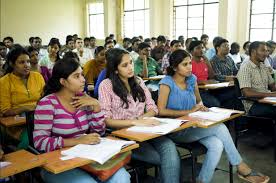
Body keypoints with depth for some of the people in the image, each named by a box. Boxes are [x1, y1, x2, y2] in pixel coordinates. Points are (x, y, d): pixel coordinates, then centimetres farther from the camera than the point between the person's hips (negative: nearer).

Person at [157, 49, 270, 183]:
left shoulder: (192, 79, 6)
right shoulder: (167, 82, -10)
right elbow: (161, 111, -19)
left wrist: (200, 106, -2)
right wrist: (189, 111, -18)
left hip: (193, 126, 6)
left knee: (217, 145, -25)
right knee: (220, 128, -22)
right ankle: (242, 169, -5)